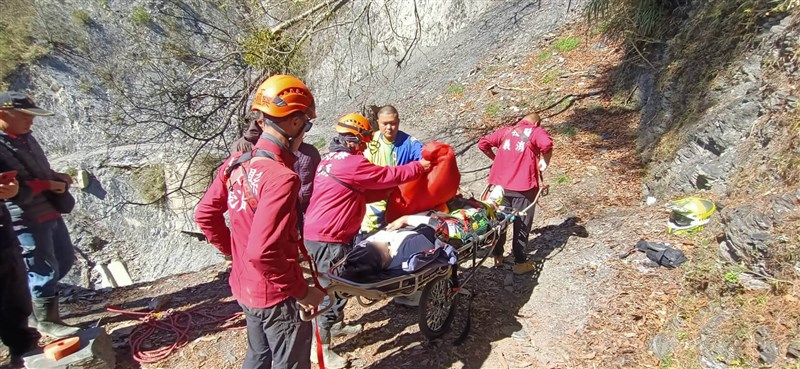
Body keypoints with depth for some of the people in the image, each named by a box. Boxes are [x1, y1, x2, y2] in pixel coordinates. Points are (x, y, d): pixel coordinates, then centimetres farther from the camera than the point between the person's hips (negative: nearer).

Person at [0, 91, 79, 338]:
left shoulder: (24, 138, 9)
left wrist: (57, 177, 4)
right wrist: (49, 184, -17)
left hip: (50, 213, 9)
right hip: (26, 222, -9)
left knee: (65, 260, 19)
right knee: (45, 270, 2)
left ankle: (31, 301, 38)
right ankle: (46, 320, 21)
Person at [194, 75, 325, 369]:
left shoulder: (236, 163, -4)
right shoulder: (281, 177, -29)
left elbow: (204, 215, 6)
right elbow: (263, 253, -32)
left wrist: (234, 252, 14)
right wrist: (302, 291, -19)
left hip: (244, 286, 8)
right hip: (277, 296, -7)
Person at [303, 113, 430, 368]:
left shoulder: (331, 159, 13)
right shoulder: (351, 163, -19)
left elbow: (363, 192, 14)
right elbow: (390, 175, -12)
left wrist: (393, 189, 9)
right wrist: (419, 167, 2)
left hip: (317, 233, 10)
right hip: (328, 239, -10)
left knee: (333, 285, 24)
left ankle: (336, 325, 41)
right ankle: (320, 348, 12)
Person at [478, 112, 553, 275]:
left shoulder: (506, 131, 16)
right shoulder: (536, 132, 3)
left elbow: (482, 143, 9)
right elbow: (547, 144, -19)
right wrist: (544, 161, -3)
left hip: (500, 184, 4)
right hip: (522, 187, -4)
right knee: (522, 224, 8)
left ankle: (497, 256, 30)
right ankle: (520, 262, 15)